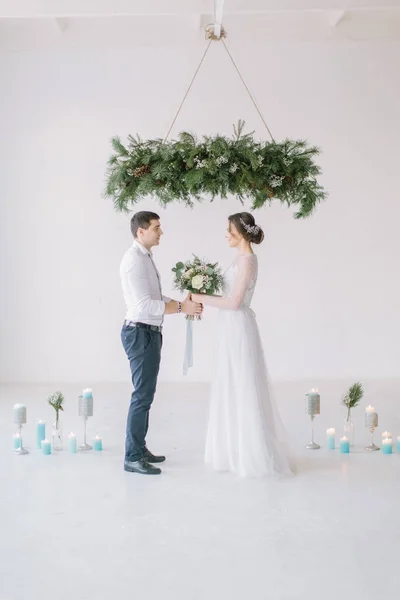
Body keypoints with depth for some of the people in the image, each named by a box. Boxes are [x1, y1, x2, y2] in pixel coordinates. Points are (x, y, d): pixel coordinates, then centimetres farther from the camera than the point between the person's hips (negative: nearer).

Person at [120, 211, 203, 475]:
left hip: (149, 333, 10)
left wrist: (184, 303, 4)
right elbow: (145, 305, -24)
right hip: (141, 333, -10)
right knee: (143, 395, -6)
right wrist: (181, 307, -20)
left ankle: (139, 449, 25)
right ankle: (133, 457, 3)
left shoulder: (146, 257, 14)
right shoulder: (135, 260, -17)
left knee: (145, 394, 15)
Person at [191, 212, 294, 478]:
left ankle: (254, 455, 8)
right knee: (233, 389, 15)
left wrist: (203, 299, -14)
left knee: (244, 390, -3)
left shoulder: (247, 260, -16)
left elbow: (234, 302, -20)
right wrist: (205, 297, 8)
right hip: (232, 329, 10)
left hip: (239, 329, -10)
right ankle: (239, 449, 25)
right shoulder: (242, 258, 14)